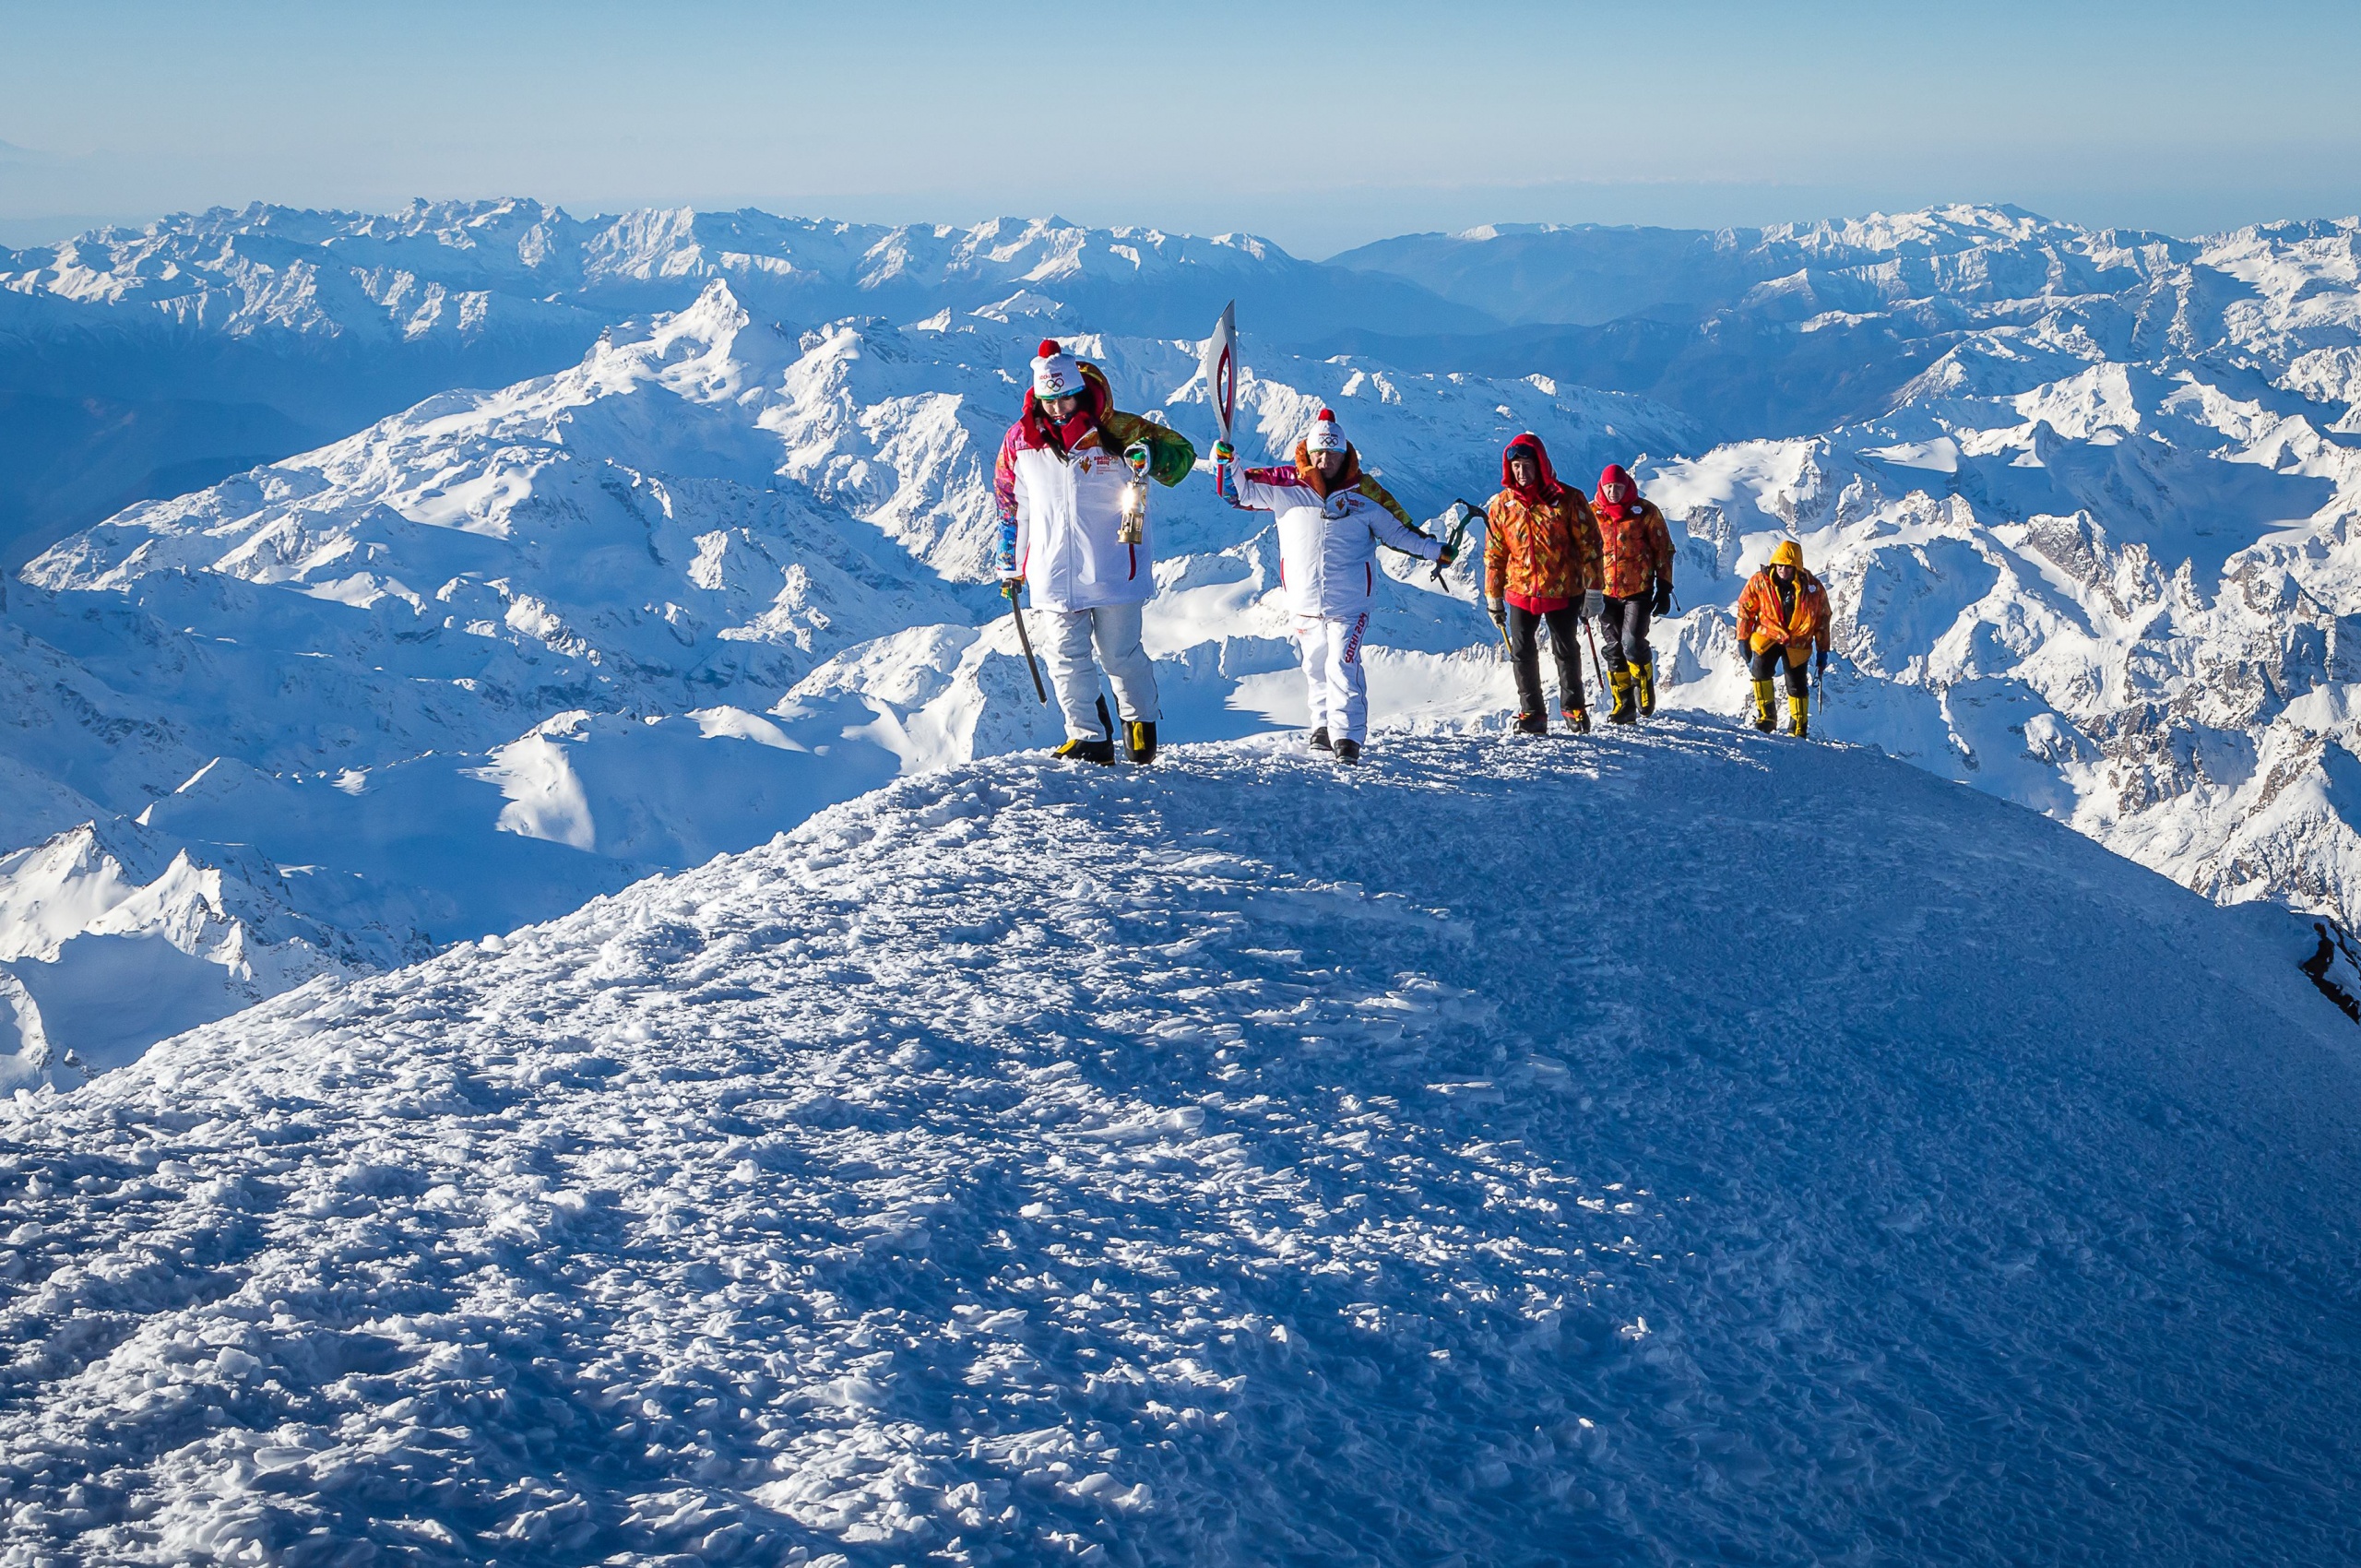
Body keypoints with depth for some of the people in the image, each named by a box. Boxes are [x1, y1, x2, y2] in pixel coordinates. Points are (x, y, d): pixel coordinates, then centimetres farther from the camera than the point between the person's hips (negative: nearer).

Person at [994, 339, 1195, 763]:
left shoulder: (1115, 430, -4)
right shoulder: (1020, 441, 4)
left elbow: (1181, 452, 1)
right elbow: (1010, 504, 18)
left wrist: (1152, 457, -22)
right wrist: (1010, 563, 20)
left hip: (1112, 570, -2)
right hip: (1052, 576, 3)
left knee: (1120, 654, 5)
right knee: (1066, 657, 1)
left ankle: (1140, 720, 28)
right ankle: (1089, 738, 9)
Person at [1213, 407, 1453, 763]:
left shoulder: (1364, 492, 3)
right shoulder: (1285, 487, 2)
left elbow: (1397, 531, 12)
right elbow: (1239, 491, 8)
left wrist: (1434, 549, 9)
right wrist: (1225, 460, -8)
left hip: (1349, 604, -2)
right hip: (1304, 602, 2)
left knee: (1343, 667, -14)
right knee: (1315, 667, 13)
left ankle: (1347, 736, -15)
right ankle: (1323, 725, 29)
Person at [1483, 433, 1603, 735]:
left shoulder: (1567, 500, -9)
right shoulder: (1501, 506, -1)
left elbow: (1589, 545, -5)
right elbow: (1494, 555, 6)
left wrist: (1593, 591, -7)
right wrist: (1493, 598, 7)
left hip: (1563, 592, -2)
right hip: (1521, 592, 2)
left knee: (1566, 652, 8)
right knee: (1522, 653, 0)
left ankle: (1573, 708, 26)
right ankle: (1531, 714, 11)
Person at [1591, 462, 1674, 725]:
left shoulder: (1645, 511, -1)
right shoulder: (1591, 513, 5)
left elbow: (1663, 550, 4)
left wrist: (1664, 589, 0)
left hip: (1639, 590, -3)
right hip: (1605, 592, 3)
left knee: (1632, 643, -14)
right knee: (1611, 649, 2)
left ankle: (1645, 693, 10)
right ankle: (1624, 704, 10)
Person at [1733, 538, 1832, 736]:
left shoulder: (1812, 587, -10)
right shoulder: (1760, 581, -11)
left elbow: (1822, 617, 1)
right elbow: (1746, 609, 1)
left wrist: (1823, 650, 3)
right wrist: (1743, 639, 0)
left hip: (1797, 642, 1)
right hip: (1768, 635, 0)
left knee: (1797, 685, 3)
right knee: (1761, 668, -26)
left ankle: (1798, 729, 22)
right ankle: (1765, 716, -10)